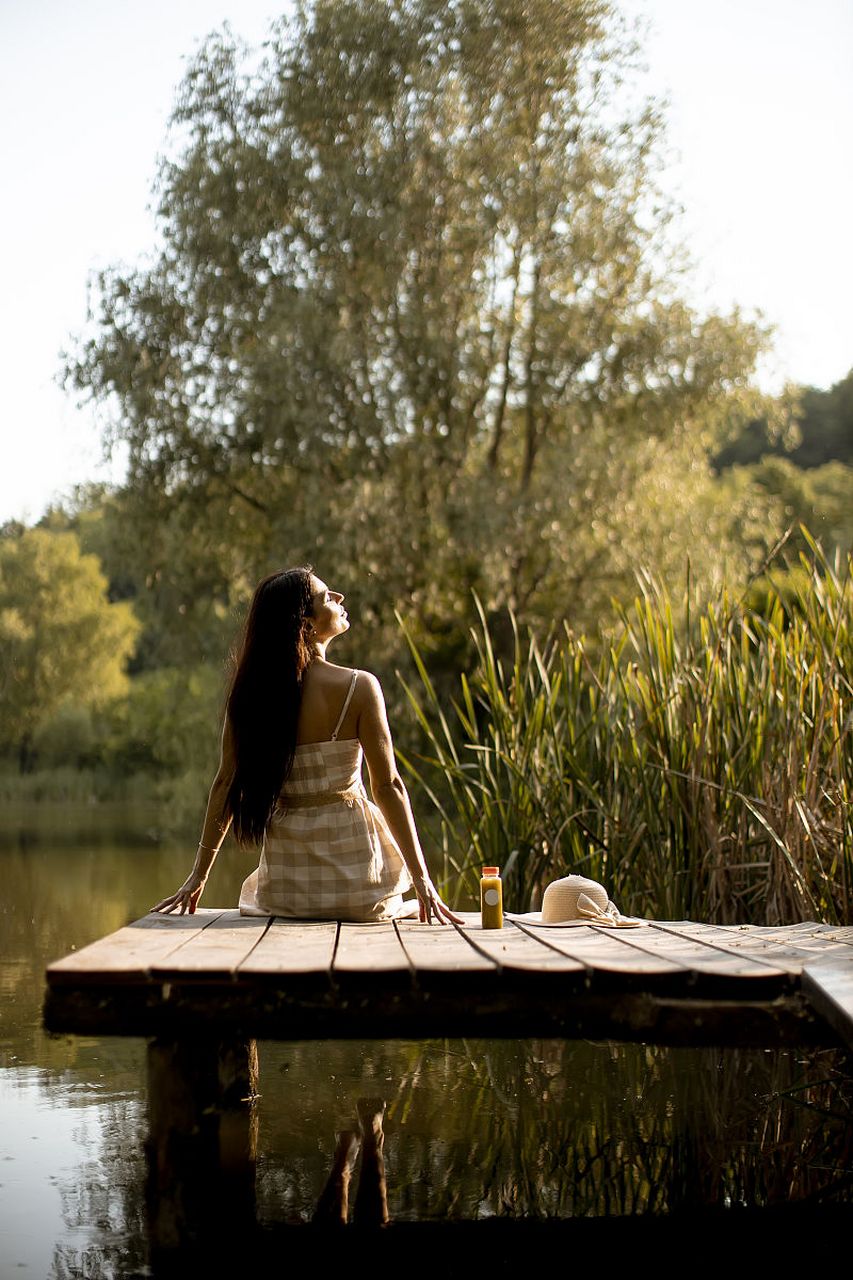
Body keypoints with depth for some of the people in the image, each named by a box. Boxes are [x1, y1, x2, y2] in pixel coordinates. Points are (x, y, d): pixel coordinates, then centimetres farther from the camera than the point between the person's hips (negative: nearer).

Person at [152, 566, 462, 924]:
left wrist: (199, 875, 10)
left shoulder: (250, 691, -3)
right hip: (355, 887, -2)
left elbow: (225, 783, 2)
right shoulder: (359, 687, -13)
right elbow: (388, 787, -12)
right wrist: (422, 882, -7)